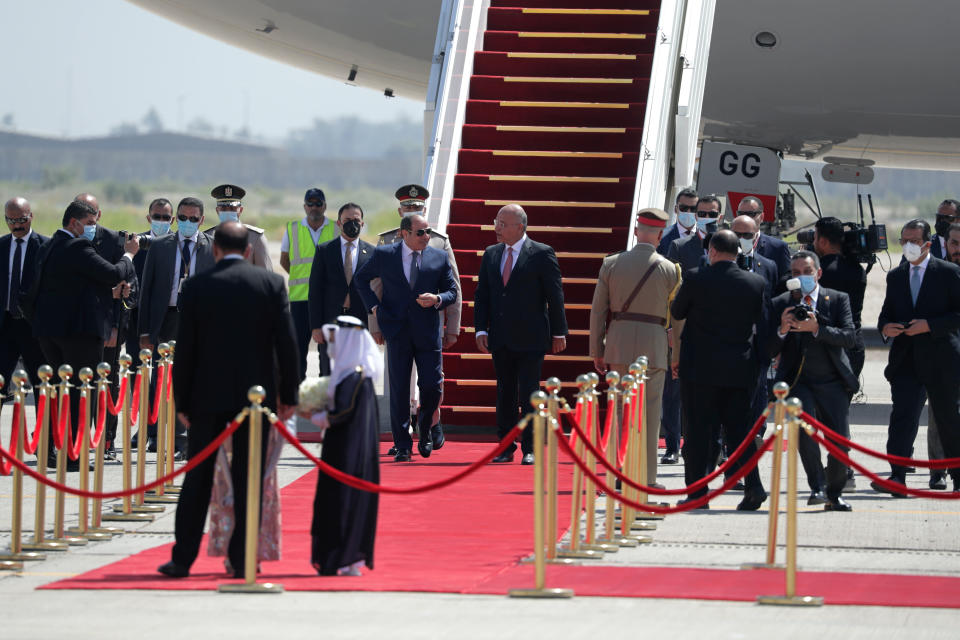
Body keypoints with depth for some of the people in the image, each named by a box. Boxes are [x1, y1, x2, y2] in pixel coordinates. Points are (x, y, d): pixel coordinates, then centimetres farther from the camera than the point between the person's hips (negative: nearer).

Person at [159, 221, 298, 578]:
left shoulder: (196, 287, -1)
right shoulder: (271, 283, 0)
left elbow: (185, 348, -1)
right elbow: (287, 342, -1)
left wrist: (182, 401, 6)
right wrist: (288, 395, 5)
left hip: (208, 395, 0)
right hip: (255, 394, 0)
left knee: (198, 478, 7)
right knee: (248, 479, 4)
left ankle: (182, 558, 8)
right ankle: (242, 559, 3)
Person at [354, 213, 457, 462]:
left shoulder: (439, 258, 5)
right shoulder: (384, 255, 3)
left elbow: (452, 291, 9)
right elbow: (360, 278, 16)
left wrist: (437, 299, -12)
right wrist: (373, 306, 5)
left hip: (428, 332, 1)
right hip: (397, 331, -1)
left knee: (431, 385, -4)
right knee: (399, 390, 0)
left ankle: (426, 431, 24)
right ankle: (402, 446, 6)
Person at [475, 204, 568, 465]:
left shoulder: (542, 254, -5)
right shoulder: (491, 254, 10)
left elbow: (555, 296, -3)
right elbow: (482, 295, 12)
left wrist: (558, 332, -3)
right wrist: (481, 330, 2)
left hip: (530, 339, -5)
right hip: (501, 340, 5)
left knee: (529, 395, -2)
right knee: (505, 394, 9)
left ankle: (530, 450, 4)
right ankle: (506, 448, 14)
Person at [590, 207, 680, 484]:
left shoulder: (611, 264, 2)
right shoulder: (670, 269, -2)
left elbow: (598, 310, 4)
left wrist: (596, 351, 11)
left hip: (618, 345, 2)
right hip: (654, 346, -2)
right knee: (649, 412, 2)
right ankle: (646, 477, 3)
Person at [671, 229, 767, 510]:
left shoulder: (696, 278, -10)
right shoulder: (755, 282, -1)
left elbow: (676, 311, 3)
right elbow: (760, 321, 10)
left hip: (700, 368, -3)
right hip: (740, 368, 3)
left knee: (699, 431, 3)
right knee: (739, 428, 9)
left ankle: (697, 492, 3)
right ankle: (753, 485, -3)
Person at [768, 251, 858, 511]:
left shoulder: (838, 299, 5)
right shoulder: (780, 304, 5)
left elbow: (849, 336, -10)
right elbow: (770, 351, 2)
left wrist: (817, 329, -23)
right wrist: (782, 330, -19)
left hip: (832, 382, 1)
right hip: (797, 382, -1)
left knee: (840, 441, -2)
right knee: (804, 425, -26)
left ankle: (834, 494, 18)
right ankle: (817, 486, -17)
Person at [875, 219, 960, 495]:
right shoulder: (895, 276, 13)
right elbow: (887, 313, 20)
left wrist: (929, 325, -17)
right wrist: (885, 326, -3)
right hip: (906, 359, 3)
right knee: (902, 417, -12)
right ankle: (897, 478, -20)